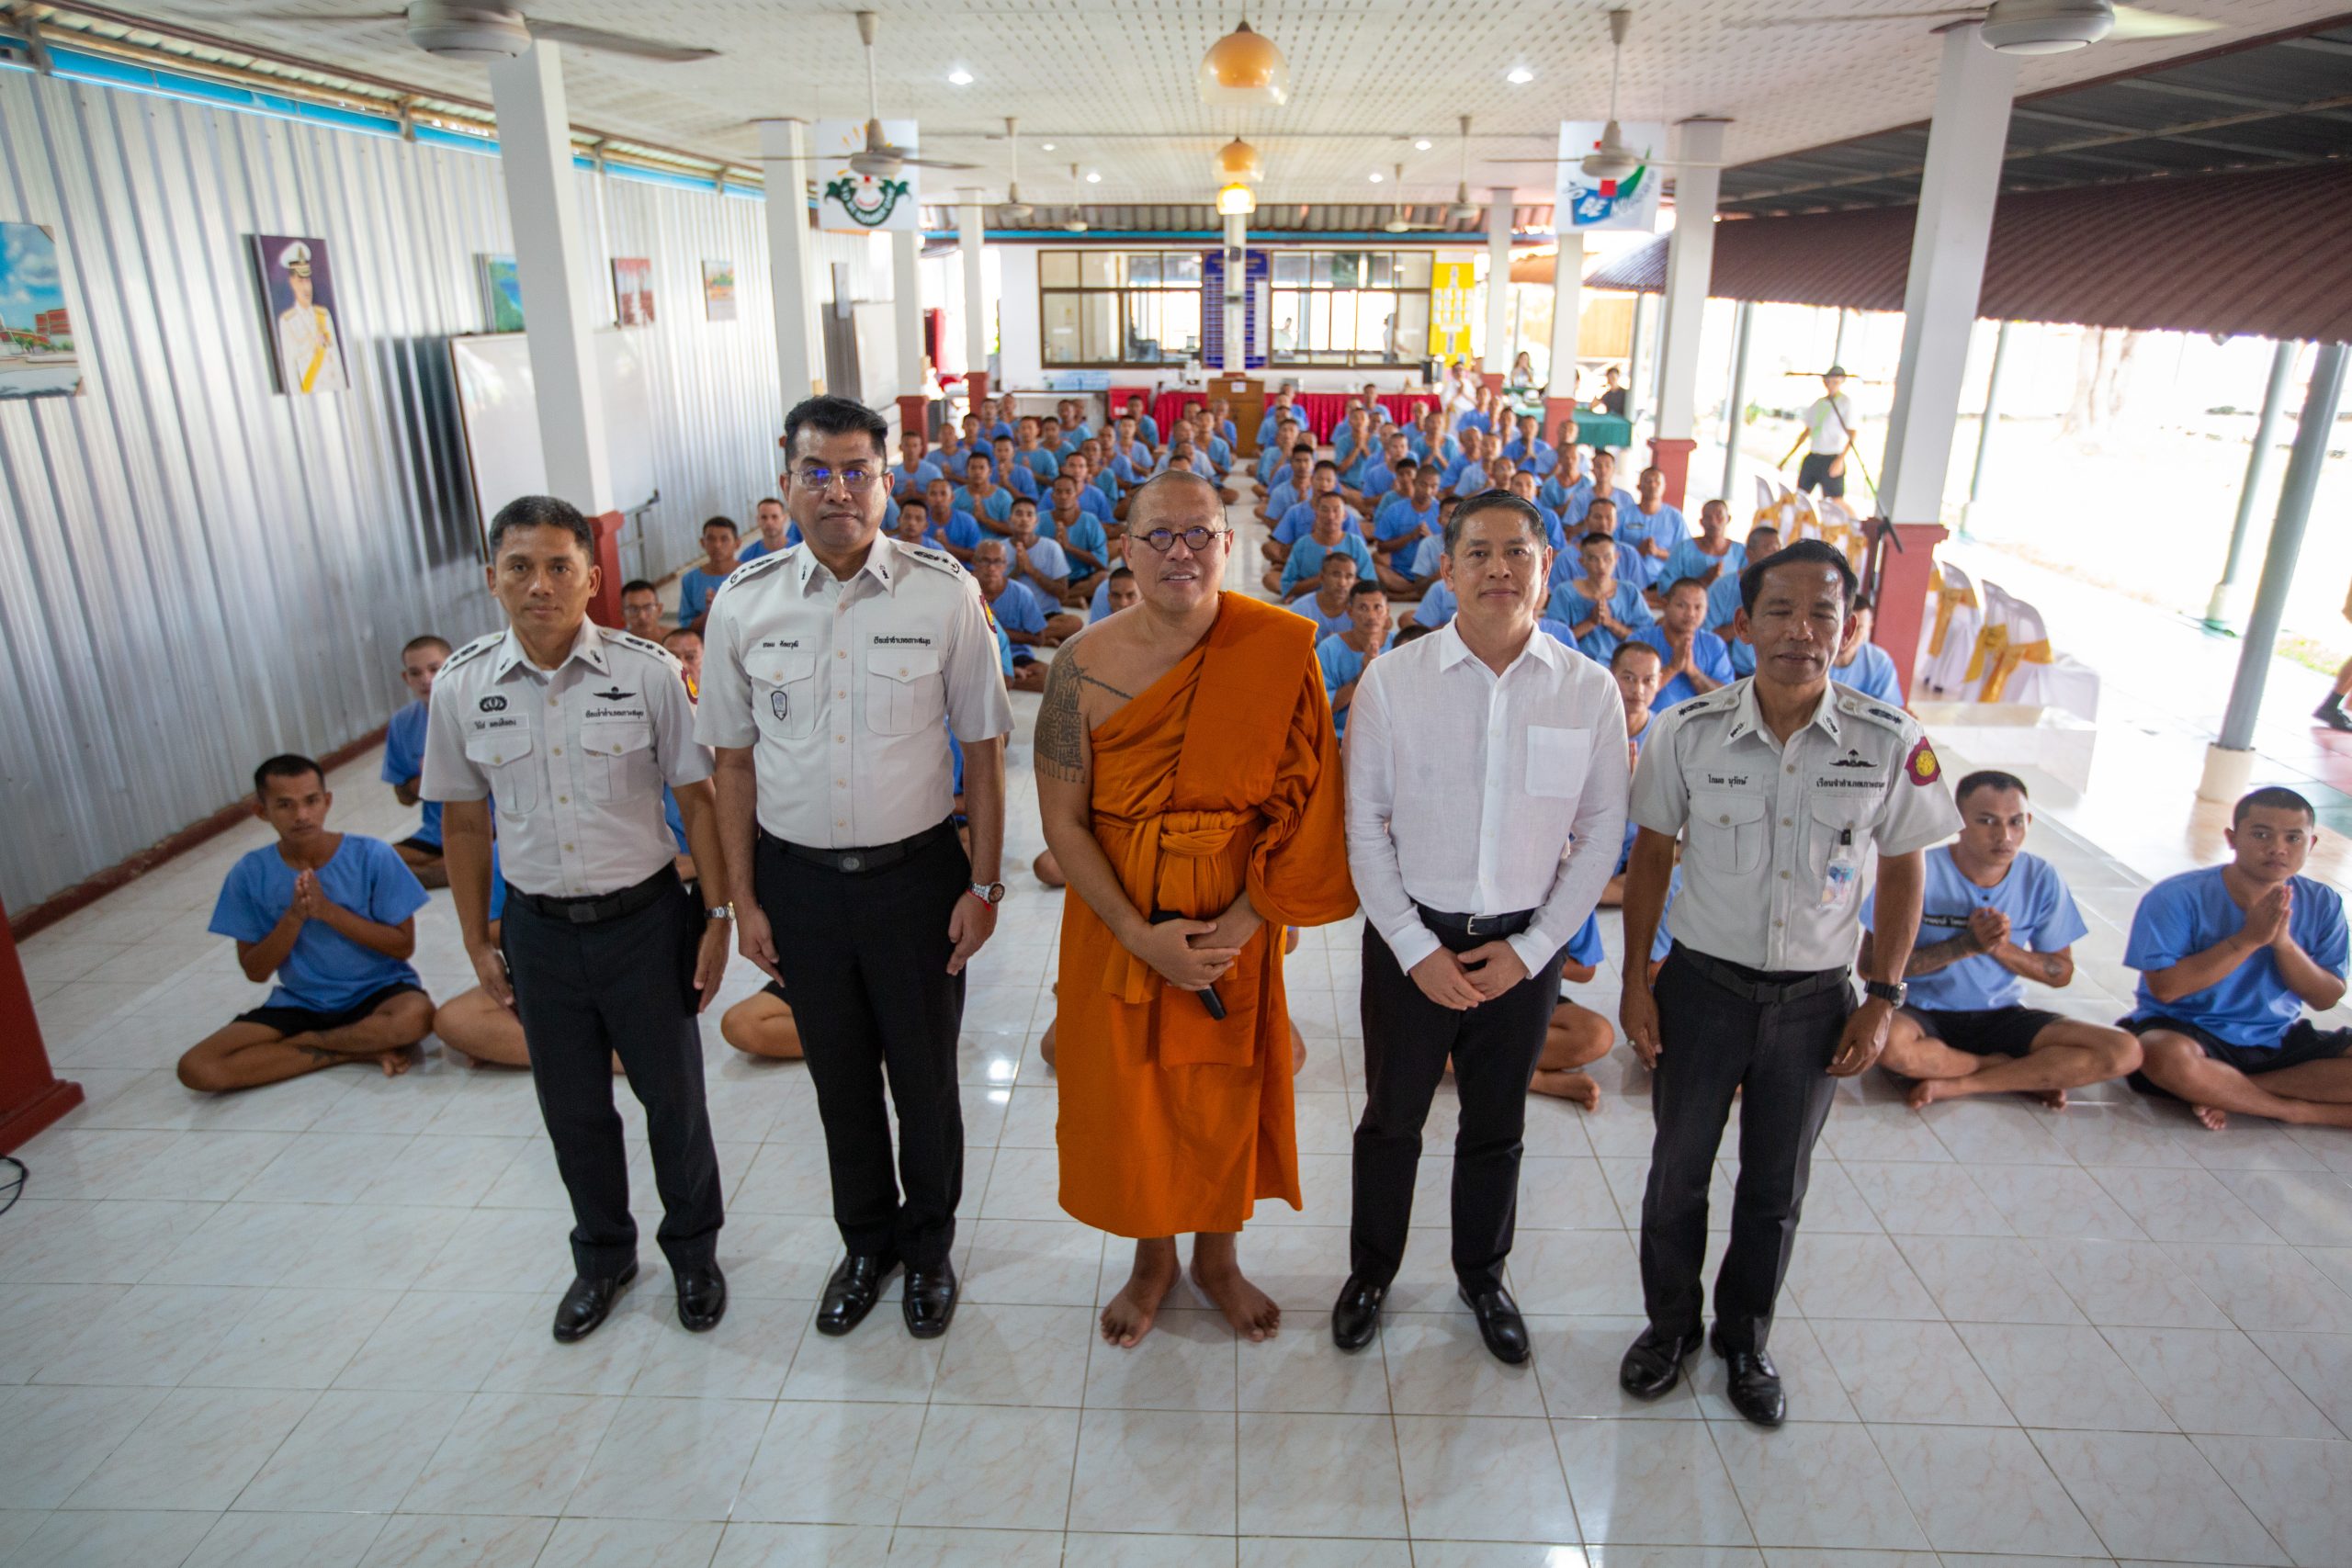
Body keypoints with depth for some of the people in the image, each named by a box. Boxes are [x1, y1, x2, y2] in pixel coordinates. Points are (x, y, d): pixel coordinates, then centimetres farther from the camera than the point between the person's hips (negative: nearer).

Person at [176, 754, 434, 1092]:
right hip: (298, 1003, 3)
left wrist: (328, 911, -19)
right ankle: (363, 1049, -15)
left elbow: (404, 945, -9)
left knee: (416, 1014, -37)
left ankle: (303, 1041, -9)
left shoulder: (372, 855, -12)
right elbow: (255, 971, -2)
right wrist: (295, 916, -19)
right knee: (197, 1069, -19)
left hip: (377, 992, -3)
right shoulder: (250, 873, -5)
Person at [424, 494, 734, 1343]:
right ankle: (602, 1256, 43)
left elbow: (697, 798, -6)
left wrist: (718, 915, -7)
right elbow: (464, 822, 5)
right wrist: (477, 941, 7)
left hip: (646, 916, -2)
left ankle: (693, 1250, 38)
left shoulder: (648, 671, -13)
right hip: (538, 928, 2)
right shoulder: (461, 687, -5)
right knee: (572, 1109, 18)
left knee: (672, 1096, 13)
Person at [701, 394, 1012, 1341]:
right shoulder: (743, 606, -3)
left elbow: (982, 749, -5)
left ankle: (929, 1246, 40)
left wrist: (983, 884, -6)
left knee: (925, 1076, 13)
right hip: (798, 878, 2)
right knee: (839, 1078, 19)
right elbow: (734, 763, 3)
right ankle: (866, 1243, 44)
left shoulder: (945, 594, -10)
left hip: (915, 871, -2)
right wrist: (745, 899, 2)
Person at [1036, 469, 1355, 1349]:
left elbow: (1300, 801, -8)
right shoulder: (1086, 666, -11)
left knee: (1224, 1091, 15)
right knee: (1126, 1089, 13)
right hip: (1117, 920, 0)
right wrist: (1141, 937, -16)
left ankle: (1217, 1256, 42)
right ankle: (1152, 1258, 41)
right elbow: (1061, 822, -8)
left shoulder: (1279, 655, -10)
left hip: (1235, 922, 0)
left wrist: (1242, 923, -16)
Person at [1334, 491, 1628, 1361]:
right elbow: (1364, 826, -6)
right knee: (1391, 1119, 16)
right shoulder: (1392, 679, -10)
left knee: (1497, 1127, 20)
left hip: (1525, 946, 1)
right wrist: (1417, 949, -10)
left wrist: (1530, 949, -6)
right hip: (1410, 938, -1)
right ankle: (1371, 1271, 40)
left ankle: (1482, 1275, 44)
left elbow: (1600, 834, 0)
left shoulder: (1590, 691, -6)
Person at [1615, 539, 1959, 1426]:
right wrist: (1634, 979, -3)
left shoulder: (1890, 744, -10)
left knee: (1777, 1185, 16)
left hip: (1816, 998, 1)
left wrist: (1883, 999, -1)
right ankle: (1670, 1324, 37)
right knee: (1678, 1171, 13)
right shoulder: (1688, 732, -11)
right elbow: (1651, 855, -1)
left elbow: (1903, 870, 2)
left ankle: (1745, 1339, 39)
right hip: (1701, 985, 0)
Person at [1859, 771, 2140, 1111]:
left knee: (2123, 1052, -17)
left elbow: (2061, 972, 5)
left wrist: (2002, 947, -16)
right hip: (1923, 1012, -3)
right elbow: (1871, 962, -15)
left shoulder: (2041, 879, -3)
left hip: (2001, 1017, 3)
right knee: (1885, 1041, -39)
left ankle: (1956, 1085, -15)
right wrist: (1966, 944, -22)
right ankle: (2032, 1074, -11)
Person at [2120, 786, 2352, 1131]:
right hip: (2187, 1031, -5)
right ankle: (2299, 1111, -14)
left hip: (2279, 1041, 5)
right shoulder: (2178, 897, -14)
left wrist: (2283, 941, -18)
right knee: (2168, 1057, -39)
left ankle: (2222, 1089, -16)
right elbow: (2165, 988, -19)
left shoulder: (2322, 904, 1)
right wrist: (2250, 938, -21)